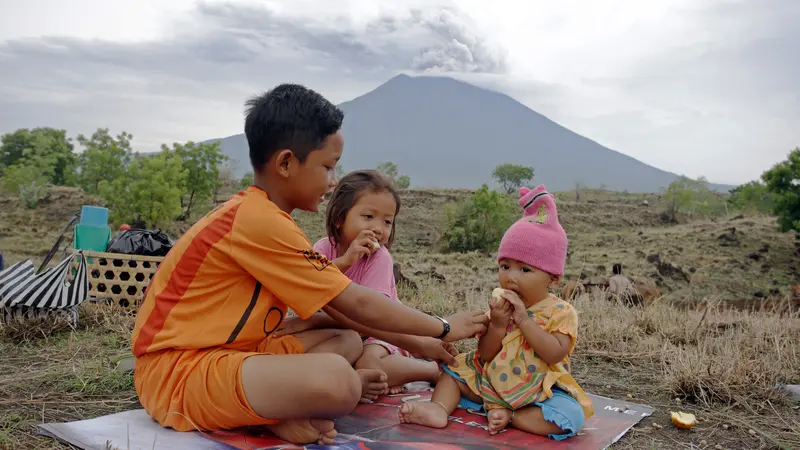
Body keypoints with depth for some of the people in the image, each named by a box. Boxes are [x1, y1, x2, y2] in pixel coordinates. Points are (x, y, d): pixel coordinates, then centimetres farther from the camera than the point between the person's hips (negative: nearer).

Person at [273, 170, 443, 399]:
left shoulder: (379, 257, -18)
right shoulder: (324, 248, -8)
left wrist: (312, 321, -33)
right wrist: (344, 261, -36)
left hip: (376, 333, -6)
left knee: (367, 362, -37)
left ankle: (436, 370, -10)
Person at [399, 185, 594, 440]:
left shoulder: (560, 312, -11)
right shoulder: (501, 308, 1)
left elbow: (555, 354, -26)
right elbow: (485, 355, -3)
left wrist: (523, 319, -28)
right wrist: (498, 325, -21)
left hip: (537, 393, -4)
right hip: (492, 382, 5)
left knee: (570, 416, -31)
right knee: (453, 369, 3)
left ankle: (510, 417, -21)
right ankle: (439, 409, -18)